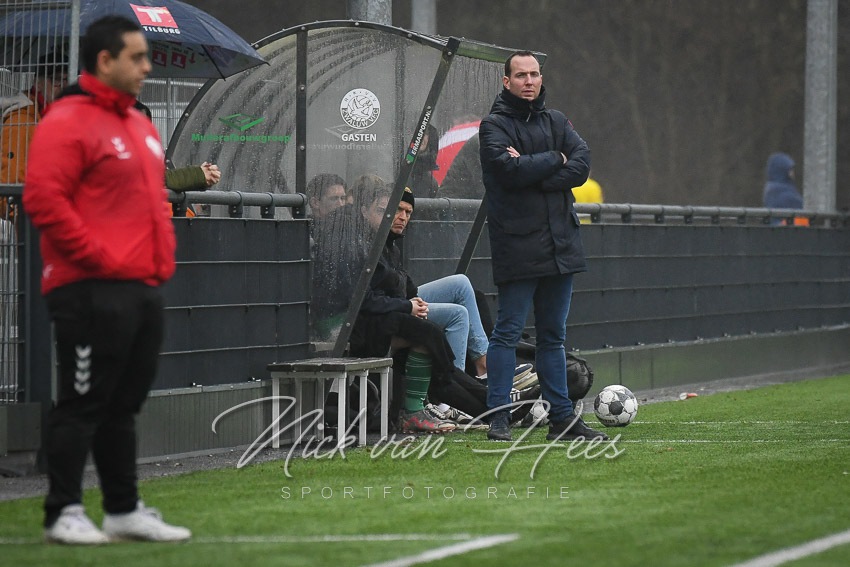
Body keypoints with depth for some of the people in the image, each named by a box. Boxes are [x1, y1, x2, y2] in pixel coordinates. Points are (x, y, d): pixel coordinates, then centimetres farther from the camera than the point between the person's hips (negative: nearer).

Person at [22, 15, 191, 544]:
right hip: (92, 294, -9)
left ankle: (125, 510, 18)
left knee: (124, 406, 13)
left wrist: (162, 256, 14)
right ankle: (64, 514, 0)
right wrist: (97, 258, -16)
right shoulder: (68, 122, -9)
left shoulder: (142, 126, 19)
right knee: (82, 404, -5)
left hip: (144, 291, 9)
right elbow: (44, 198, -18)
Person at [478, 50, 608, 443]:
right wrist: (554, 160, -5)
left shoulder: (556, 122, 14)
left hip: (560, 244, 6)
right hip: (517, 245, -6)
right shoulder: (494, 125, -2)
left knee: (553, 335, 11)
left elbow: (581, 165, -1)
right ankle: (498, 417, -2)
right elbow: (511, 169, -18)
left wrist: (533, 171, -12)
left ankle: (562, 418, 14)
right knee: (508, 332, -5)